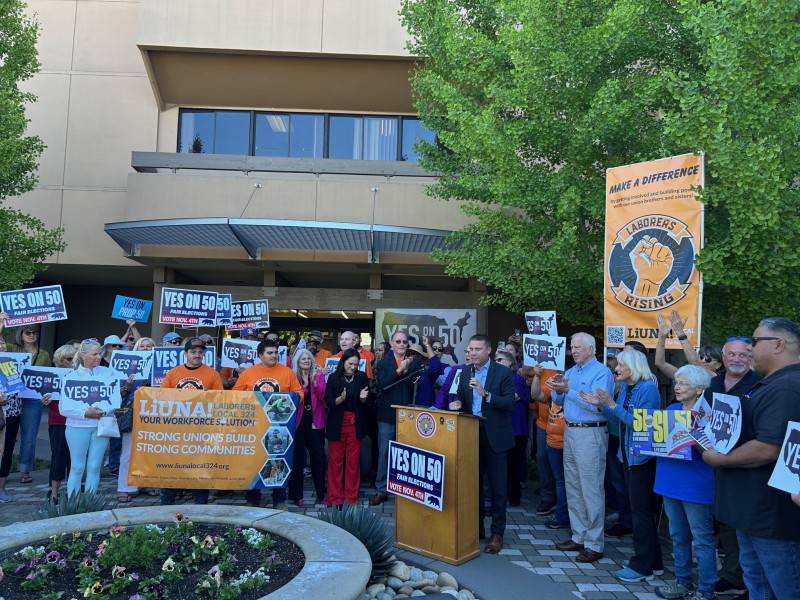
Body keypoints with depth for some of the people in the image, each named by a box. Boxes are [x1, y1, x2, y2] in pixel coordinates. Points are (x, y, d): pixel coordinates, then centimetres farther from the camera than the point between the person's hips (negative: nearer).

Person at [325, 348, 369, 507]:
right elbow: (328, 402, -6)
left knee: (353, 461, 5)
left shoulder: (362, 377, 1)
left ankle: (351, 498, 15)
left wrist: (363, 398, -16)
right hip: (337, 423, -1)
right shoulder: (334, 377, -3)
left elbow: (366, 403, 6)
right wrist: (341, 398, -23)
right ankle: (335, 498, 14)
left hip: (355, 424, 1)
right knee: (336, 460, 4)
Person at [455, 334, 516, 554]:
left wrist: (485, 394, -24)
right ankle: (477, 526, 28)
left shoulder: (503, 373, -8)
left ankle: (497, 532, 16)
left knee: (497, 486, 3)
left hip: (494, 436, -4)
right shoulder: (465, 373, 7)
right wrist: (457, 404, -9)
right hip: (471, 434, 5)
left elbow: (510, 404, -14)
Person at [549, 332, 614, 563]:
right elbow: (558, 401, 14)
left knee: (591, 491, -3)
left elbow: (597, 405, -22)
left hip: (591, 434, -8)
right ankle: (579, 537, 25)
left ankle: (594, 544, 6)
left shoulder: (602, 372, -10)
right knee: (573, 488, 13)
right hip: (570, 432, 8)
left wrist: (568, 390, -23)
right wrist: (557, 389, -6)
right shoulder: (571, 372, 14)